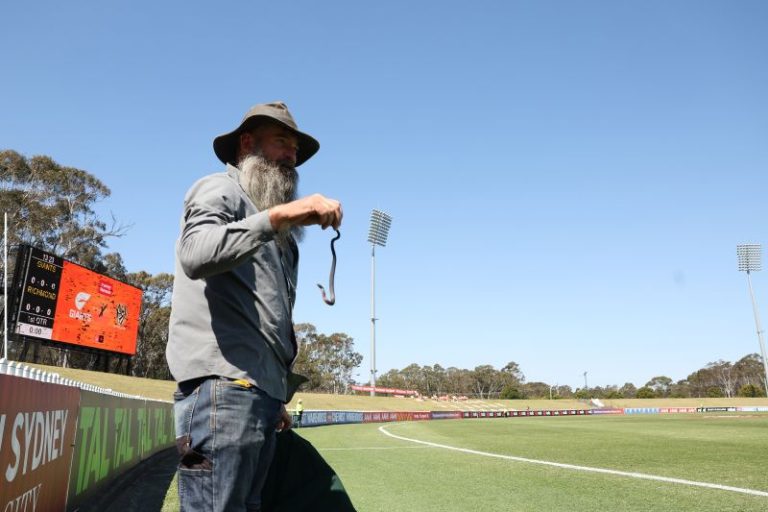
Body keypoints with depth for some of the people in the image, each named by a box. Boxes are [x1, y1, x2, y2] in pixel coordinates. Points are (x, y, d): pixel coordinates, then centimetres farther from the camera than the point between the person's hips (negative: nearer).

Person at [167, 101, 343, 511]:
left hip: (261, 391, 9)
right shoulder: (220, 190, 3)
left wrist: (276, 396, 18)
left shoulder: (272, 233, 27)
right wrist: (276, 215, -27)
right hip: (222, 386, -8)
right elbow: (195, 255, -20)